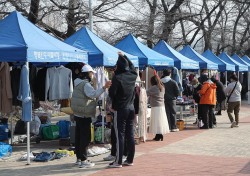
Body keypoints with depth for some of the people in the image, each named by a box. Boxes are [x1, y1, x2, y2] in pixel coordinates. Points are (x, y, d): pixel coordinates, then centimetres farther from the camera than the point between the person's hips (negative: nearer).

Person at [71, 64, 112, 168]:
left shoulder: (79, 83, 14)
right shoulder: (86, 84, -16)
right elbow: (93, 94, -33)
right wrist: (104, 88, -40)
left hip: (78, 114, 10)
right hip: (84, 115, -10)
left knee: (79, 136, 14)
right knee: (86, 137, -6)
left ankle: (79, 158, 21)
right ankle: (83, 161, -4)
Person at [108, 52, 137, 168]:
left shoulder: (117, 77, -15)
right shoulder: (132, 76, 3)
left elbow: (112, 93, -14)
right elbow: (132, 65, 24)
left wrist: (113, 104, 5)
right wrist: (123, 56, 32)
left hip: (120, 109, -6)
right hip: (131, 108, 6)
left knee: (120, 135, -3)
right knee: (130, 134, 9)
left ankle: (118, 161, 0)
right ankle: (130, 160, 16)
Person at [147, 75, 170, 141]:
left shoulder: (154, 88, -14)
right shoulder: (162, 87, 10)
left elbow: (146, 93, -16)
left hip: (156, 107, -8)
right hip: (162, 106, 8)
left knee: (157, 122, -5)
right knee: (161, 121, 10)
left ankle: (158, 136, -4)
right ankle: (160, 136, 14)